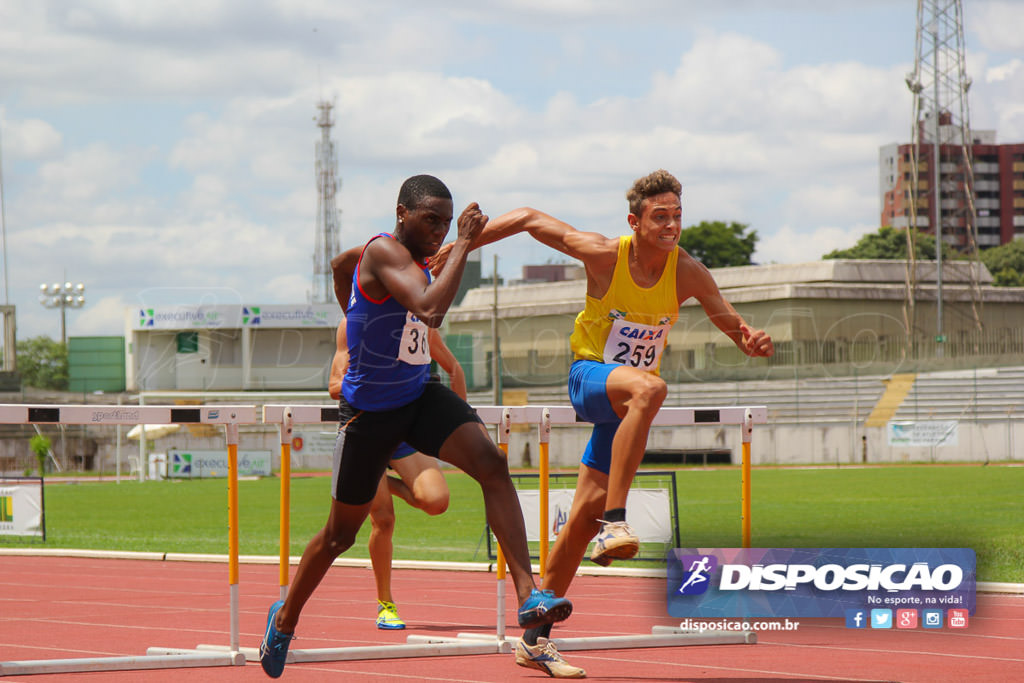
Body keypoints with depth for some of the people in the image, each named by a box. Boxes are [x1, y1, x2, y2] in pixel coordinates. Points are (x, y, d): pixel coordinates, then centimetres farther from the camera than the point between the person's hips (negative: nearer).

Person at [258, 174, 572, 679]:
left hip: (418, 396, 7)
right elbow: (431, 309, -39)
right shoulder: (384, 252, -22)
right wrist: (463, 244, -34)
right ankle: (284, 619, 35)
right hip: (370, 410, -7)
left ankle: (528, 595, -29)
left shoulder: (418, 258, 6)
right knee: (341, 533, 10)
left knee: (491, 464, -21)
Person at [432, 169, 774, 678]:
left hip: (625, 398, 4)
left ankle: (534, 640, 13)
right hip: (589, 375, -4)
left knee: (587, 512, 3)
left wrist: (751, 341, -26)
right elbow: (529, 220, -6)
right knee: (649, 387, -38)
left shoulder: (687, 273, -9)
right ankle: (615, 523, -41)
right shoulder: (603, 255, -16)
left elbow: (730, 323, -3)